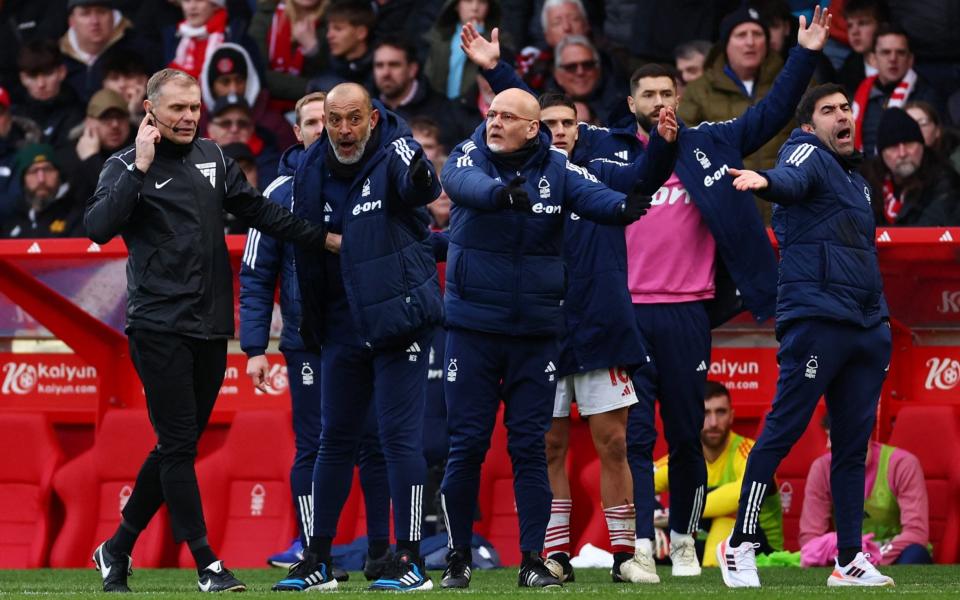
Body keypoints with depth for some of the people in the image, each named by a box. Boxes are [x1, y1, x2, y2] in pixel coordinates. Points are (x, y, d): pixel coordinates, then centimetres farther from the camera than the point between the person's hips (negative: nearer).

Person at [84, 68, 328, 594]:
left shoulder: (210, 158, 11)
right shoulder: (126, 167, -4)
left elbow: (259, 211, 18)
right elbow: (98, 228, -19)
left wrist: (323, 239, 17)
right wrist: (140, 169, -21)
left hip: (210, 328, 6)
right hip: (159, 328, -6)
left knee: (177, 447, 10)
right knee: (178, 444, -7)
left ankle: (117, 549, 22)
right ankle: (206, 563, -3)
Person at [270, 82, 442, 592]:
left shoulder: (394, 152, -12)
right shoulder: (311, 171, 3)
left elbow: (416, 186, -37)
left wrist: (420, 182, -60)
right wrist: (309, 317, 19)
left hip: (398, 317, -6)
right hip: (342, 327, 6)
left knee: (400, 436, -7)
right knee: (334, 440, 11)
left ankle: (410, 558, -3)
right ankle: (317, 560, 17)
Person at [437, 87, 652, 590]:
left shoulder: (557, 170, -2)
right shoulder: (469, 156, -5)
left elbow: (593, 195, -19)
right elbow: (465, 183, -28)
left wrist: (624, 206, -44)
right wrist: (503, 193, -51)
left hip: (536, 331, 1)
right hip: (472, 327, -1)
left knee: (530, 448, 2)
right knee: (466, 445, 2)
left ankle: (533, 560, 7)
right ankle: (458, 557, 12)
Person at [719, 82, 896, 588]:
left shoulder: (857, 180, 24)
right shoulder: (809, 153, -1)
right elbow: (792, 179, -25)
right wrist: (766, 182, -48)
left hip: (866, 329, 8)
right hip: (815, 319, -8)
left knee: (853, 442, 8)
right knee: (783, 430, -9)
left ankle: (850, 560, 12)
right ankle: (740, 546, -4)